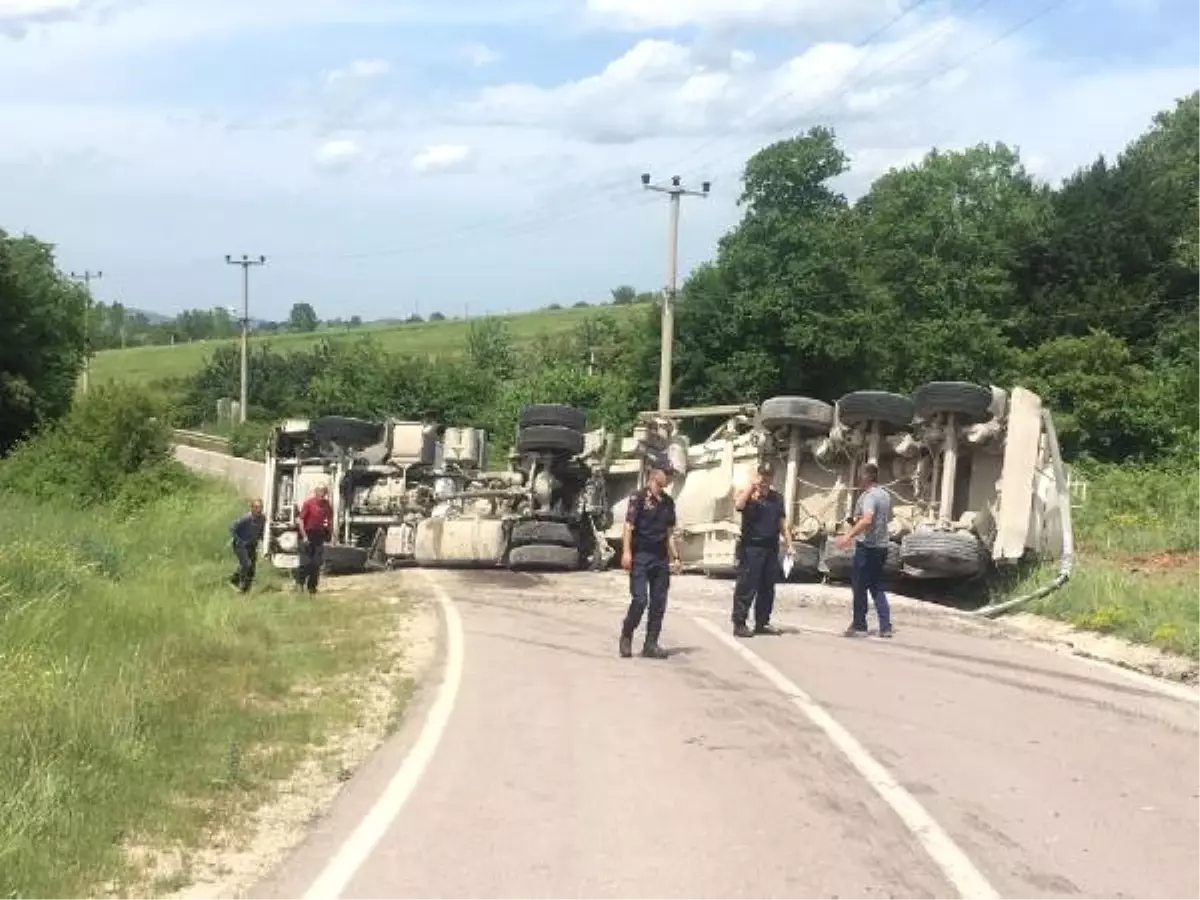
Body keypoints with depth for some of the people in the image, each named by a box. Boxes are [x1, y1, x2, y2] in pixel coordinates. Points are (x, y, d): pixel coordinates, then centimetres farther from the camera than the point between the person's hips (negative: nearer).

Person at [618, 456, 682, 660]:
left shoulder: (668, 502, 14)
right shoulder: (639, 496, -4)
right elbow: (629, 525, -10)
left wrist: (675, 557, 14)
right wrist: (626, 552, -19)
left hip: (661, 558, 6)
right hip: (640, 556, -6)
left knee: (659, 603, 5)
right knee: (640, 599, -12)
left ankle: (651, 644, 11)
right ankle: (626, 637, 7)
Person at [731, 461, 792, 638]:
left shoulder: (777, 497, 14)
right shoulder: (748, 494, -1)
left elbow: (782, 523, 19)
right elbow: (738, 505, -25)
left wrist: (788, 543, 12)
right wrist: (752, 485, -18)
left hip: (771, 548, 6)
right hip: (751, 547, -6)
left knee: (767, 588, 9)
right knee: (746, 587, -7)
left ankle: (762, 623, 18)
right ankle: (739, 623, -4)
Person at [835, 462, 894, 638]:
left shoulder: (869, 496, -16)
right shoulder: (885, 495, 12)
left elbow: (867, 520, -32)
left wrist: (849, 535, -38)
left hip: (867, 547, -8)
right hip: (881, 546, 8)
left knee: (859, 585, 3)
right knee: (877, 587, 12)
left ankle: (859, 624, 9)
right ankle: (885, 626, 6)